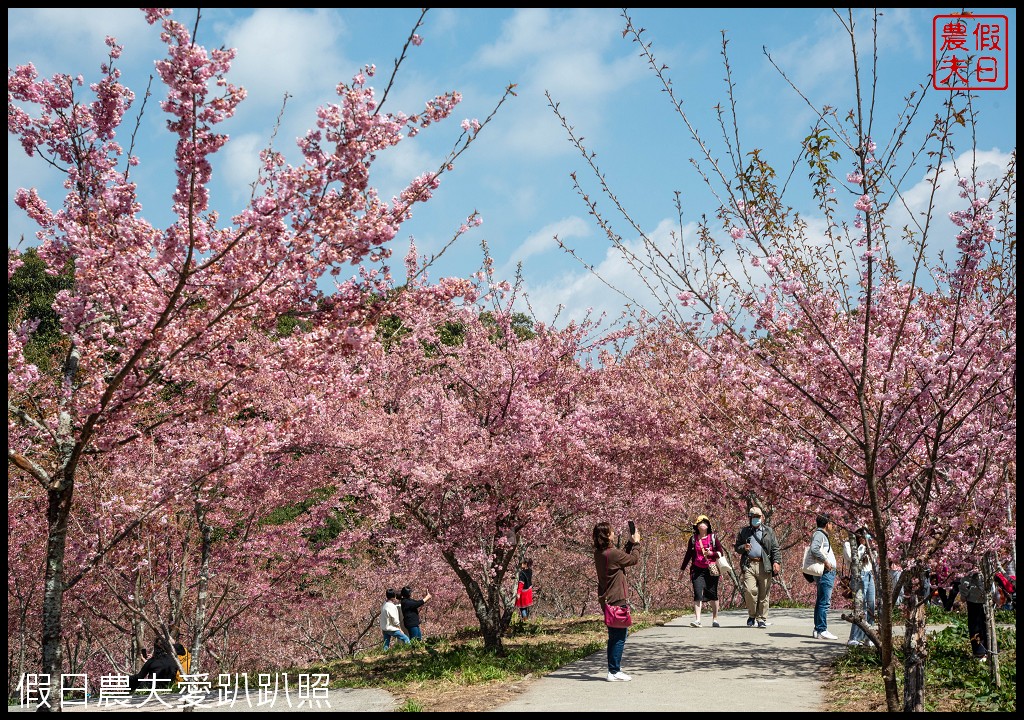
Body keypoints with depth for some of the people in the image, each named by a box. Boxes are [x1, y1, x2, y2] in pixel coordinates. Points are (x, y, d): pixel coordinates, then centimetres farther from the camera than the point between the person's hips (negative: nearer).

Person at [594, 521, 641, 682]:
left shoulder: (599, 553, 5)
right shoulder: (613, 553, -21)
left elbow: (623, 556, 15)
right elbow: (634, 559, -7)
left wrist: (630, 543, 15)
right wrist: (636, 543, 8)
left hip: (606, 600, 9)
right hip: (617, 600, -9)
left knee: (615, 635, 17)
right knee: (619, 636, -2)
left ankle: (614, 669, 23)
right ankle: (614, 672, -1)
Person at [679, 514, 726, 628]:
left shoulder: (713, 537, 4)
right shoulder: (693, 538, 7)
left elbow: (721, 552, 5)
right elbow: (688, 554, 15)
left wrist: (711, 553, -13)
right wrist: (682, 569, 17)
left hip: (711, 570, 0)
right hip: (697, 570, 0)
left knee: (713, 594, 7)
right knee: (697, 594, -12)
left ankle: (715, 619, 21)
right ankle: (697, 620, -16)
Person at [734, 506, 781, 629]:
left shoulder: (769, 531, 13)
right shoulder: (744, 532, 16)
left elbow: (776, 548, 10)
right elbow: (737, 547, 21)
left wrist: (776, 561, -4)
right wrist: (743, 548, -1)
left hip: (764, 566, 0)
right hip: (749, 564, 0)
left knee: (763, 594, 0)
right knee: (749, 590, -15)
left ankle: (762, 619, 10)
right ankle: (752, 615, 5)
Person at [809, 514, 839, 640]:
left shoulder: (823, 535, 22)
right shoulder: (819, 534, -10)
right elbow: (814, 549, -26)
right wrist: (825, 561, -22)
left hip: (828, 573, 11)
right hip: (825, 573, -11)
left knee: (821, 602, 12)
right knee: (824, 602, -12)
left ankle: (817, 630, 16)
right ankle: (822, 630, -14)